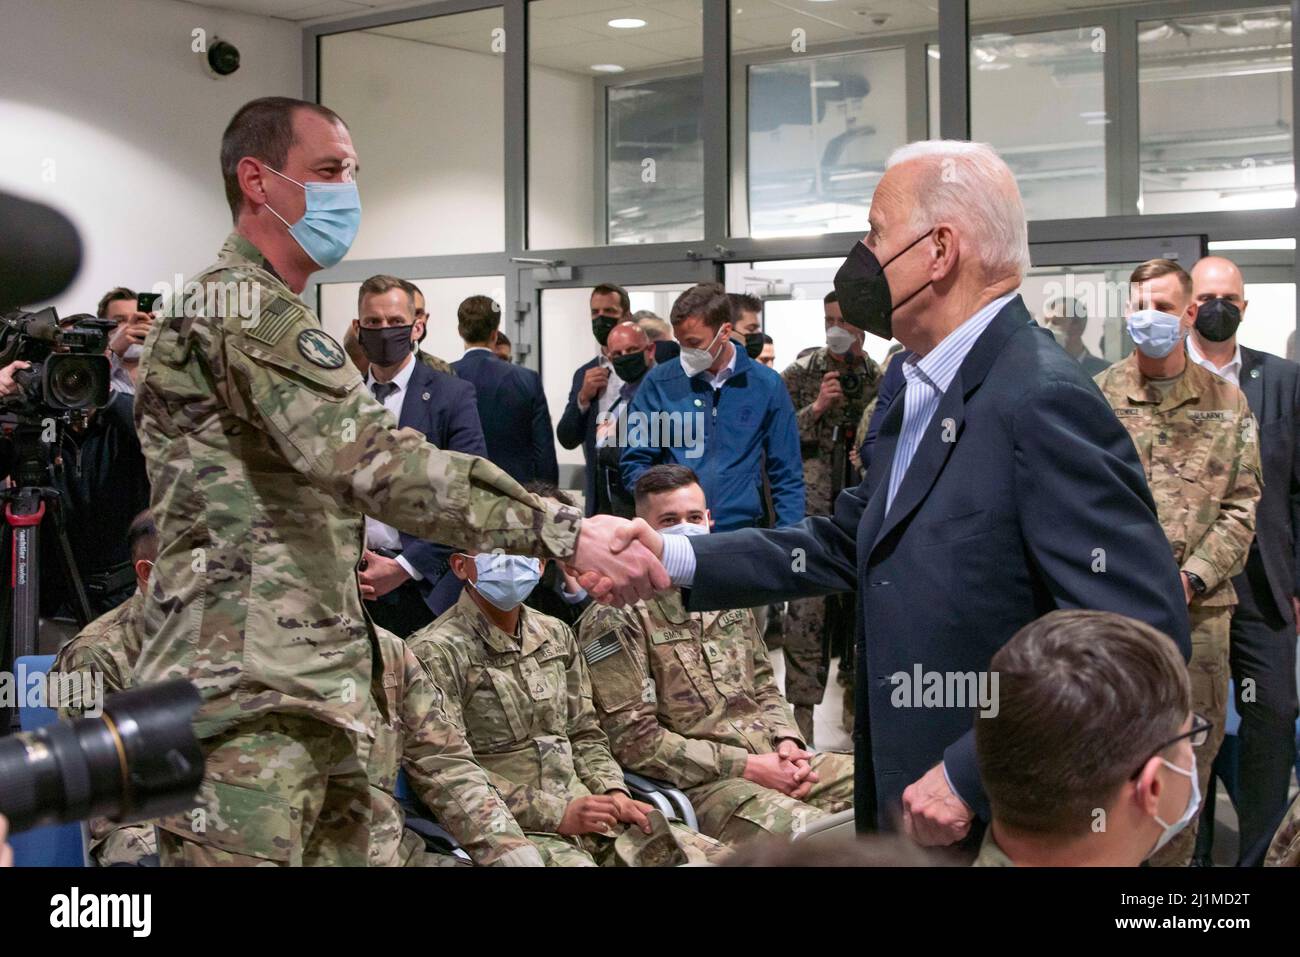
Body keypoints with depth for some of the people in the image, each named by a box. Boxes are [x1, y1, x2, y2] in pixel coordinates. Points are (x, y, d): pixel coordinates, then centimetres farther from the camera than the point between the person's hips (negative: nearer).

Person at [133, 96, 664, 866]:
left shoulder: (262, 314, 24)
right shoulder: (246, 310, -12)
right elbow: (373, 458, -26)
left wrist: (348, 554, 20)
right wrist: (565, 533, -30)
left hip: (312, 699, 10)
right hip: (248, 706, -10)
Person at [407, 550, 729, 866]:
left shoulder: (556, 635, 15)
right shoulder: (436, 652, -6)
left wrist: (614, 793, 1)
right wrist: (554, 813, -15)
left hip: (579, 805, 6)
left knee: (711, 855, -8)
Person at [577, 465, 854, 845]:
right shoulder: (615, 619, -7)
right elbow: (635, 741, -12)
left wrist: (787, 742, 1)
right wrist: (749, 767, -14)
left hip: (774, 762, 8)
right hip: (700, 785, -7)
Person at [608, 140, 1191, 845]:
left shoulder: (1044, 401, -21)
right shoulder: (923, 394, 8)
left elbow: (1142, 640, -25)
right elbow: (845, 546, 12)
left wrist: (973, 777, -24)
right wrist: (675, 559, 3)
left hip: (1006, 822, -8)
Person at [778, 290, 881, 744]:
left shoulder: (881, 380, 7)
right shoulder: (800, 375, 1)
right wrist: (816, 408, -14)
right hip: (813, 510, -3)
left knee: (859, 605, 11)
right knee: (807, 611, -6)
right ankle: (802, 709, 0)